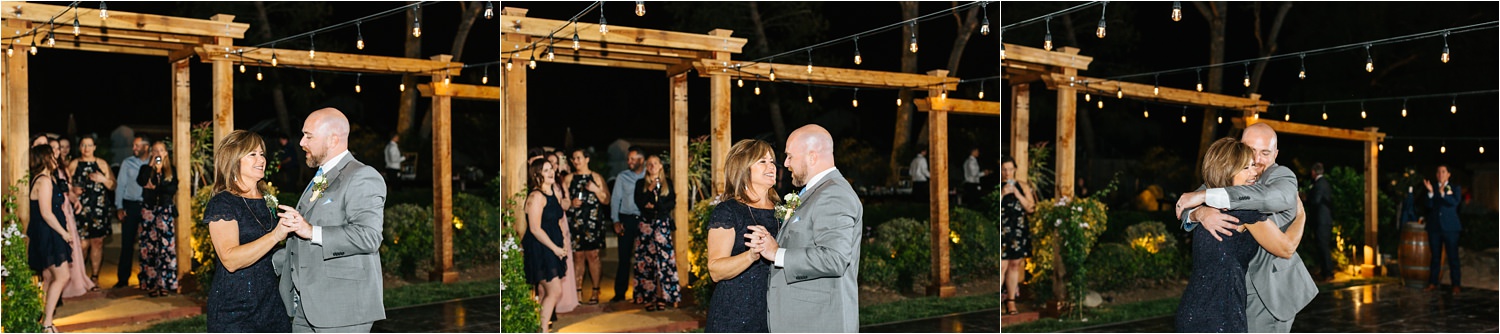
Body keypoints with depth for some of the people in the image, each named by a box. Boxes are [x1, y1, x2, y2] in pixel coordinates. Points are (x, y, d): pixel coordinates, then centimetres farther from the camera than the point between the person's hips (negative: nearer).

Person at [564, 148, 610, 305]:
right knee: (578, 256, 0)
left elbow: (606, 200, 6)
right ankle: (578, 291, 6)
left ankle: (595, 292, 3)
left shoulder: (597, 178, 8)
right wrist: (571, 203, -8)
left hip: (593, 222, -1)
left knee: (592, 255, -3)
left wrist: (596, 190, -9)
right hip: (575, 222, 1)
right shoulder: (568, 179, 11)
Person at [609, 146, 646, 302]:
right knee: (624, 257, 0)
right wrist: (616, 221, -4)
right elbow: (615, 199, 7)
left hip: (644, 219, 0)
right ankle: (619, 293, 6)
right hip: (626, 220, 0)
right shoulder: (622, 177, 7)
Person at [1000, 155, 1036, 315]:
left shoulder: (1023, 186, 8)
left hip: (1019, 232, 4)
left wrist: (1017, 193, -8)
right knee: (1002, 266, -11)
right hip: (1002, 232, -4)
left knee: (1015, 265, 8)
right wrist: (1002, 194, -16)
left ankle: (1011, 302, 16)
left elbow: (1031, 208, 3)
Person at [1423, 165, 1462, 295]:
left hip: (1450, 228, -3)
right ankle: (1432, 283, 13)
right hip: (1434, 228, 3)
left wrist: (1442, 193, -27)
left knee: (1453, 257, -3)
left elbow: (1455, 202, -14)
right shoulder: (1433, 189, 11)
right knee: (1435, 257, 8)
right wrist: (1430, 192, -17)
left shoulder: (1455, 188, 4)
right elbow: (1429, 205, -2)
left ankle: (1456, 285, 1)